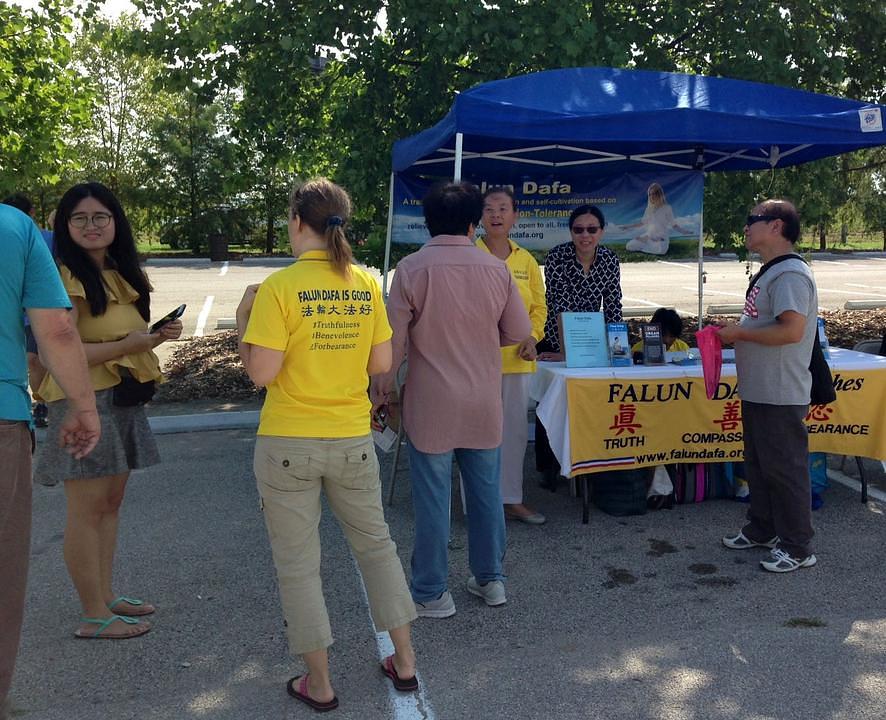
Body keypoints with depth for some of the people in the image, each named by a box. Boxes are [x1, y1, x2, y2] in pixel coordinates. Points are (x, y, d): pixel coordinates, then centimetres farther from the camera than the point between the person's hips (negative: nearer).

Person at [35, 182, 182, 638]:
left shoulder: (120, 274, 14)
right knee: (88, 506, -2)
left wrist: (156, 335, 4)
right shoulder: (66, 278, -13)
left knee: (111, 500, 14)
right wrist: (127, 345, -22)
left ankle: (106, 594, 26)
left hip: (121, 398, 9)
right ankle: (94, 615, 8)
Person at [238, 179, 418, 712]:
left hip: (289, 443, -4)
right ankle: (405, 661, 30)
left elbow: (262, 372, -16)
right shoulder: (366, 283, -1)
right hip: (353, 440, 4)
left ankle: (319, 684, 23)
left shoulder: (280, 287, -14)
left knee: (298, 562, 11)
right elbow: (381, 364, 2)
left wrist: (244, 318, -1)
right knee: (375, 543, 20)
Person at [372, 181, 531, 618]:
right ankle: (490, 579, 30)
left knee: (432, 497, 6)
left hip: (430, 404, -3)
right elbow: (520, 332, 4)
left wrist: (382, 387, 4)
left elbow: (394, 339, -10)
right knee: (486, 491, 16)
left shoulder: (412, 269, -11)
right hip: (484, 403, 3)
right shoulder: (496, 269, -2)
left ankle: (432, 593, 17)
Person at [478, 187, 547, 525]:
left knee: (516, 430, 12)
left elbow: (539, 306, 14)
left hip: (517, 359, 5)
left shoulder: (526, 260, 12)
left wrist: (532, 338, -2)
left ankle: (511, 499, 26)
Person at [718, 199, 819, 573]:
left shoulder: (790, 274, -18)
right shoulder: (770, 272, 14)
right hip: (757, 391, 10)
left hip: (781, 396, -10)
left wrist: (740, 333, -18)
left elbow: (792, 330, -28)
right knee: (758, 464, 19)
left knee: (785, 469, 0)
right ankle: (762, 530, 34)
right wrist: (736, 330, 7)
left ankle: (798, 547, 13)